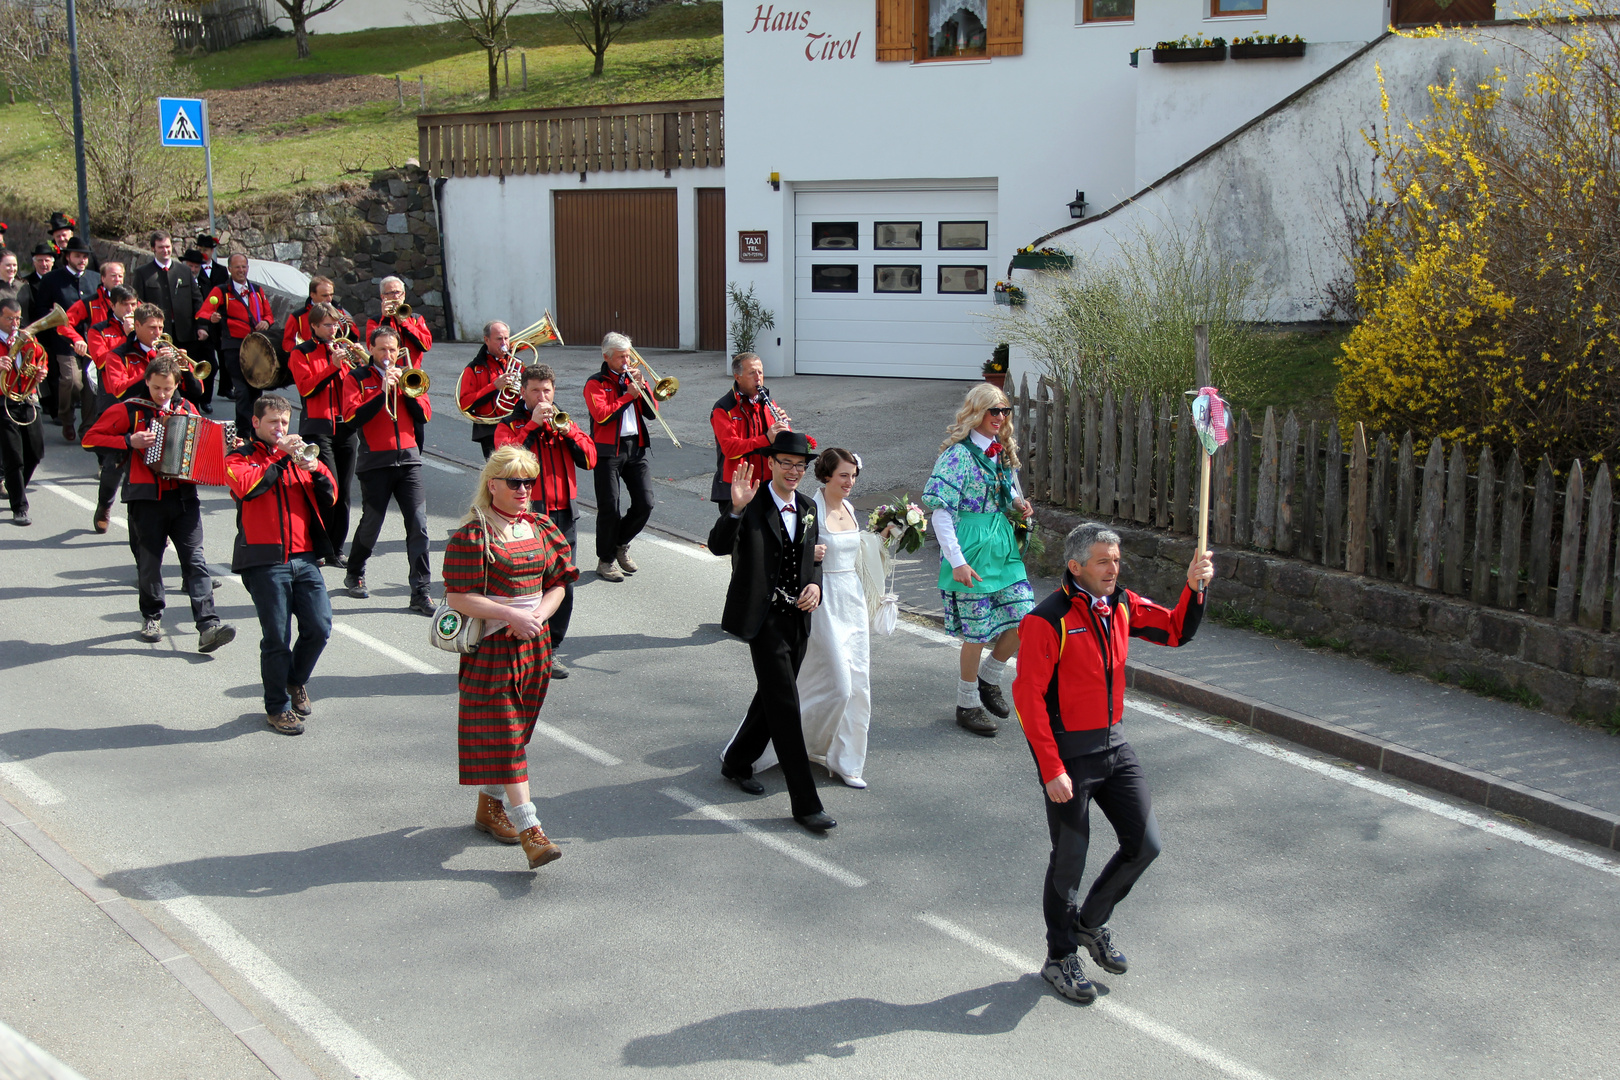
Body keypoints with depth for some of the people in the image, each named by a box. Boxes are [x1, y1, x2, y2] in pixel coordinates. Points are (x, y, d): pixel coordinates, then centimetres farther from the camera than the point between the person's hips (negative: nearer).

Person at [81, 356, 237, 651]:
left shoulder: (185, 409, 14)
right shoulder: (129, 410, 3)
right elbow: (90, 438, 0)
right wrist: (129, 442, -12)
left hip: (183, 495, 2)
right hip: (146, 497, -2)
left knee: (194, 559, -8)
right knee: (149, 560, 5)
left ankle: (208, 626, -16)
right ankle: (152, 618, 26)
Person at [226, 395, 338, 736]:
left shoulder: (298, 454, 22)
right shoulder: (239, 458, 8)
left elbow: (329, 498, 12)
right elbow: (246, 487, -15)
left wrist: (316, 469, -6)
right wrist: (279, 456, -11)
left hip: (304, 557, 4)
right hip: (265, 560, -4)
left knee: (319, 627, -3)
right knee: (276, 638, -3)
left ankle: (296, 681, 25)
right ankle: (277, 708, 11)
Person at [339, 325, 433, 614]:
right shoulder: (357, 378, 4)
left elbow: (424, 415, 6)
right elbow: (352, 417, -11)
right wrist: (383, 392, -16)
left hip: (408, 459, 3)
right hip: (376, 462, -2)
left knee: (418, 524, -6)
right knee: (372, 523, 4)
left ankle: (420, 592, -4)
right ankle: (355, 575, 31)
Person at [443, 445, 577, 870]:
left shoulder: (541, 529, 9)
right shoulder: (472, 536, -11)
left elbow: (557, 584, 12)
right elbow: (457, 597, -14)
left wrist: (538, 615, -7)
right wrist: (511, 615, -19)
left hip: (533, 644, 7)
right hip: (491, 648, -6)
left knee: (515, 731, 14)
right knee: (503, 736, -7)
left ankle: (490, 805, 33)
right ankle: (529, 829, -10)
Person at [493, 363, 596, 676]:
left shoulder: (563, 422, 18)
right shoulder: (509, 425, 4)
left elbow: (589, 459, 5)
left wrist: (567, 430, -8)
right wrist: (533, 424, -15)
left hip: (562, 516, 5)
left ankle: (550, 650, 17)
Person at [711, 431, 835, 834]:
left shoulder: (808, 508, 9)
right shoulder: (752, 505, -11)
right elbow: (719, 546, -24)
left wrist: (815, 584, -1)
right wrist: (735, 509, -40)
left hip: (797, 618, 7)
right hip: (764, 619, -7)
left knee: (772, 698, 18)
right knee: (785, 705, -8)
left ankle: (737, 762, 42)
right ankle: (805, 803, -5)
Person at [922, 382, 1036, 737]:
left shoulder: (1003, 452, 11)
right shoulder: (958, 454, -13)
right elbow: (940, 511, -16)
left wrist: (1017, 501, 3)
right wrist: (957, 561, -21)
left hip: (1003, 546, 7)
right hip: (972, 548, -7)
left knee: (1024, 620, 2)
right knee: (978, 631, -1)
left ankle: (989, 678, 26)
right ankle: (967, 704, 17)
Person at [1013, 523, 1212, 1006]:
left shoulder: (1122, 605, 3)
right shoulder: (1048, 620, -18)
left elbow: (1176, 631, 9)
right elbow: (1028, 697, -19)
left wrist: (1194, 587, -11)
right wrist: (1051, 769, -20)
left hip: (1113, 745, 7)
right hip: (1067, 751, -7)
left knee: (1145, 844, 6)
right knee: (1069, 859, 5)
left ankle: (1091, 922, 30)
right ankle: (1060, 958, 25)